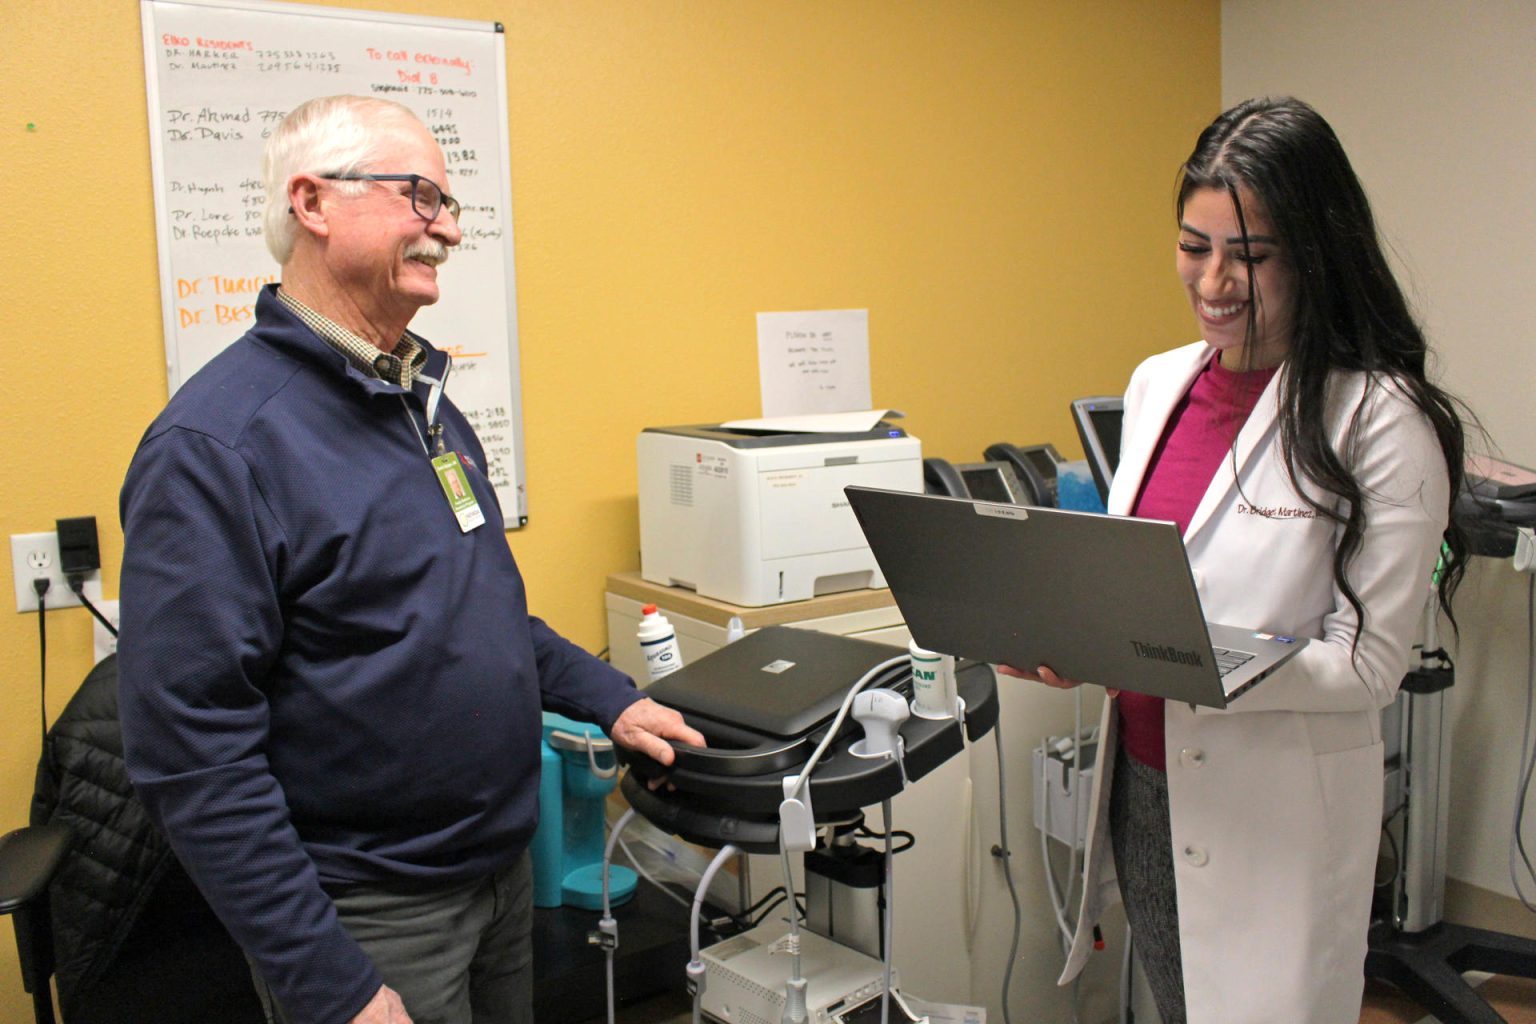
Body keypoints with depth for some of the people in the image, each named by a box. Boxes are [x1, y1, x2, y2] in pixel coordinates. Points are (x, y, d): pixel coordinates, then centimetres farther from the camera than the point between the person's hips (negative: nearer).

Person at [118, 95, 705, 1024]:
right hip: (371, 914, -8)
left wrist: (609, 699, 8)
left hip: (508, 869, 8)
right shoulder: (215, 445, -20)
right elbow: (194, 754, -22)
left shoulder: (425, 400, 7)